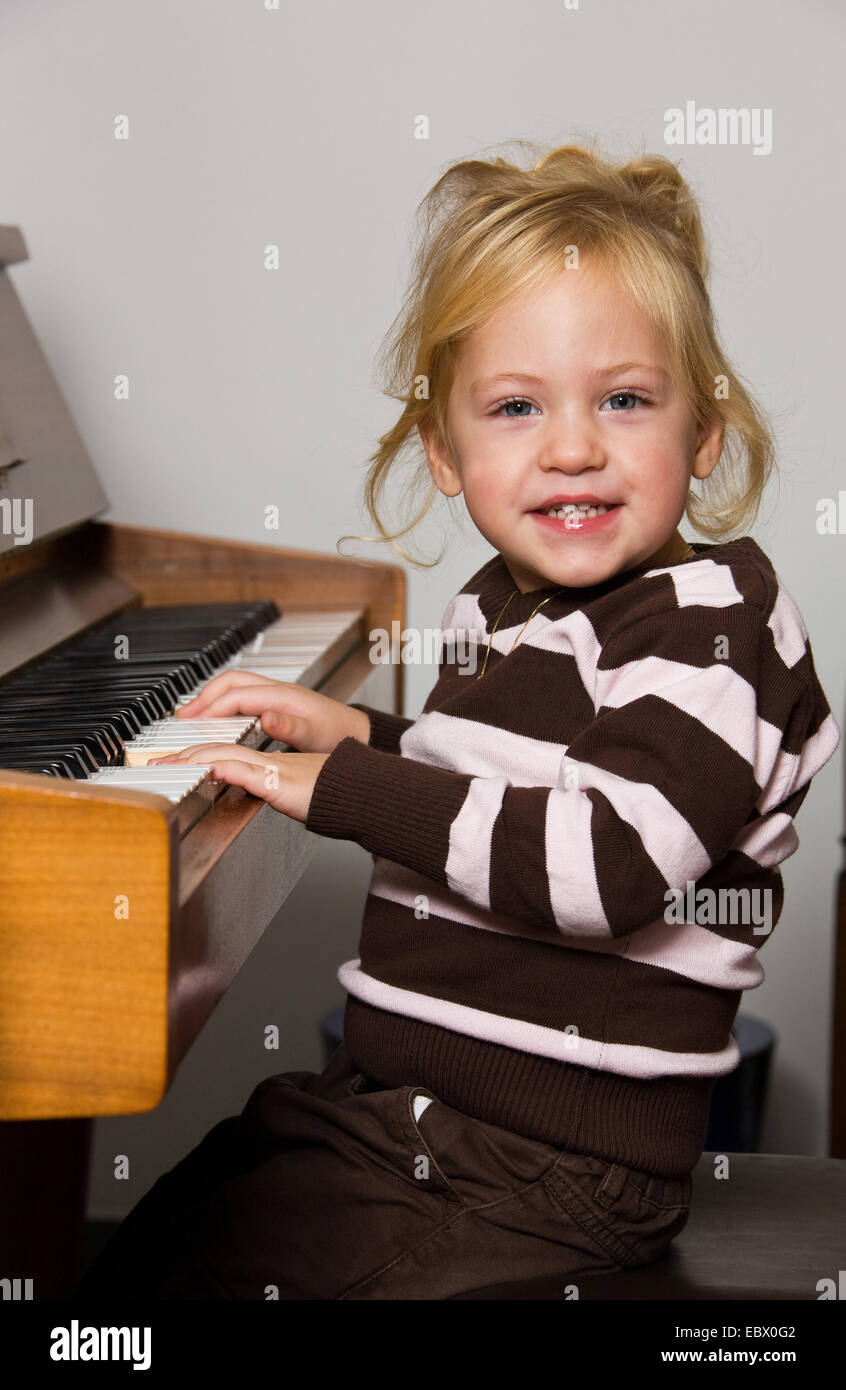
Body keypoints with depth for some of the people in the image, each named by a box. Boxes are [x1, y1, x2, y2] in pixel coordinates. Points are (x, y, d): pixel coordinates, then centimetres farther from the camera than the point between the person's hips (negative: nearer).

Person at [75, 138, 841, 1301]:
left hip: (546, 1175, -8)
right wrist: (365, 736, 11)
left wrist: (341, 790, -23)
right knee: (120, 1270, 14)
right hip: (372, 1106, 8)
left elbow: (609, 863, -31)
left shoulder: (711, 618, -16)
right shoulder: (497, 609, 10)